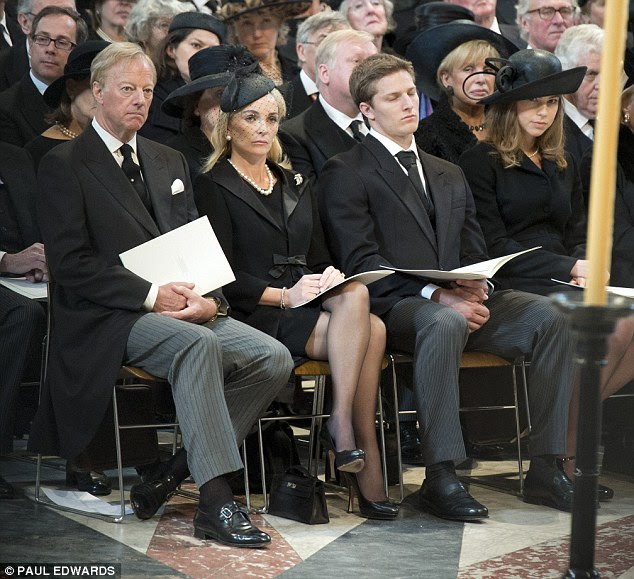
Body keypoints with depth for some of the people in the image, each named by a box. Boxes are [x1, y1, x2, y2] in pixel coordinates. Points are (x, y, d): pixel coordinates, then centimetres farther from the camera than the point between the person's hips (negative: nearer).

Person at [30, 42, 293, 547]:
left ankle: (183, 467, -12)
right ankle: (216, 503, -41)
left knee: (273, 358, -18)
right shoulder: (64, 166, 1)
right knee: (197, 344, -36)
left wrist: (210, 299, -5)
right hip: (109, 318, -7)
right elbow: (72, 264, -9)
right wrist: (151, 295, -18)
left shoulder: (170, 162, 22)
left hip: (185, 309, 7)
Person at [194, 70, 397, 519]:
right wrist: (284, 295, -18)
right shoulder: (214, 186, 2)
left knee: (355, 294, -31)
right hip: (253, 316, -5)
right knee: (371, 328, -28)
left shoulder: (294, 184, 23)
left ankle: (341, 424, -29)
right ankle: (365, 461, -27)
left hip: (307, 305, 6)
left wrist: (329, 278, -4)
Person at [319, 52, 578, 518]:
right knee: (444, 324, -40)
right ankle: (441, 479, -38)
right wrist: (436, 295, -17)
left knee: (548, 317, -20)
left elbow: (474, 253, 20)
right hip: (395, 305, -6)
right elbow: (360, 262, -7)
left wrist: (474, 288, -6)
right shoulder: (346, 174, 5)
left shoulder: (449, 175, 27)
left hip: (458, 302, 6)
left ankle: (545, 469, -20)